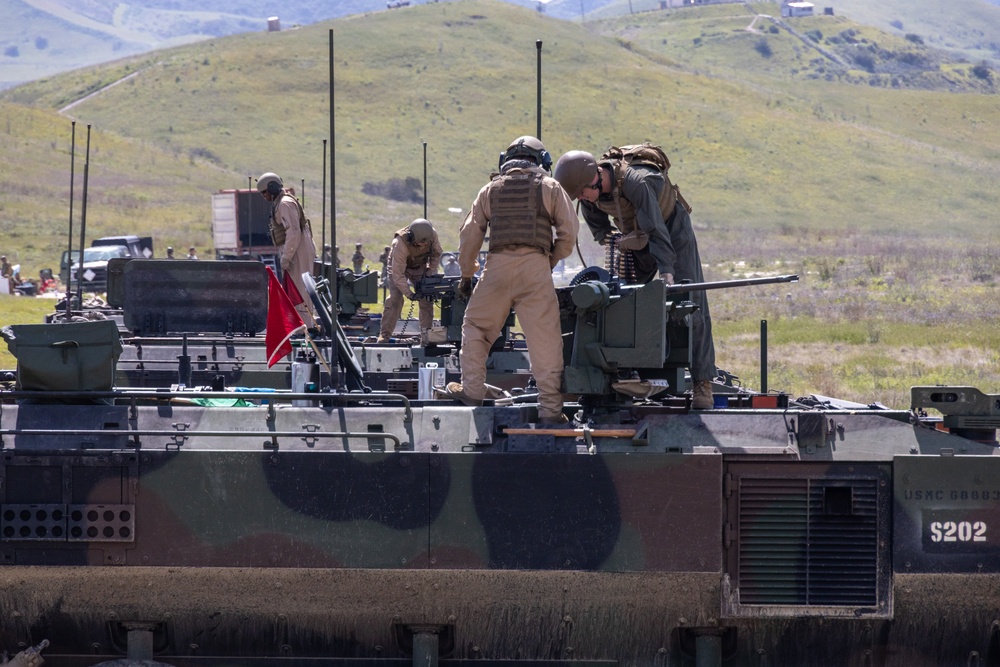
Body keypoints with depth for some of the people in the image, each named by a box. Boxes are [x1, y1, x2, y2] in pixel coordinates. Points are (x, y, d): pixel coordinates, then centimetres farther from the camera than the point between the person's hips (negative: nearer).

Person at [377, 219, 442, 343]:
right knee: (395, 299, -18)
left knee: (426, 300, -6)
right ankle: (384, 336, -15)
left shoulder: (432, 235, -27)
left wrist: (431, 273, -12)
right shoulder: (400, 244, -41)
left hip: (420, 267, 4)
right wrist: (409, 294, -40)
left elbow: (437, 254, -5)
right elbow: (398, 274, -37)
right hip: (398, 266, -4)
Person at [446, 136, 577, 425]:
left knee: (476, 326, 18)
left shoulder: (491, 189, 16)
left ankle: (472, 390, 14)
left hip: (498, 265, 1)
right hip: (535, 267, -1)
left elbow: (470, 234, 15)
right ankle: (550, 407, -4)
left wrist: (466, 275, 24)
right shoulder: (550, 187, 11)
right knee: (544, 336, -2)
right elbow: (568, 230, 5)